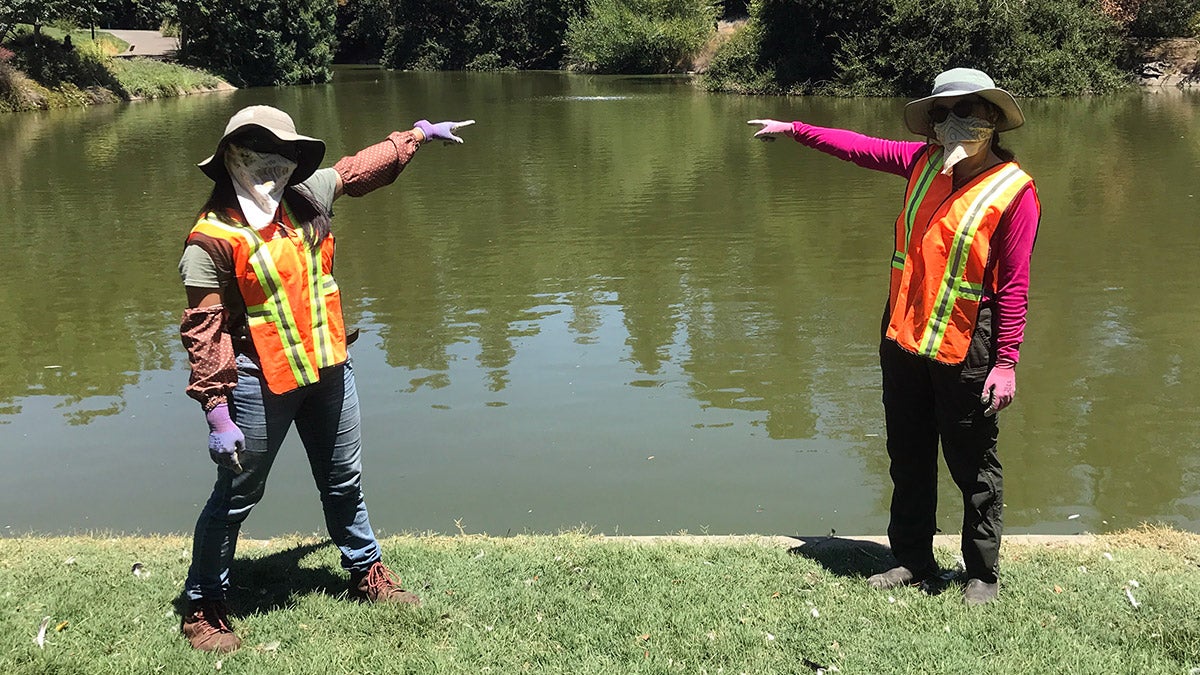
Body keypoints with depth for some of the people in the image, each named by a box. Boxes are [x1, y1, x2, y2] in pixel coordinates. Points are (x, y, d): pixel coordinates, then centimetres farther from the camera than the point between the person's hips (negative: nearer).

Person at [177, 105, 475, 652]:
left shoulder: (306, 197, 1)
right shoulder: (212, 237, -17)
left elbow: (361, 168, 19)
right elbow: (204, 330, -19)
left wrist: (419, 133, 29)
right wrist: (217, 412, -23)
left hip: (328, 367, 7)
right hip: (261, 381, -6)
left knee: (344, 482, 21)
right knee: (235, 498, 5)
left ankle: (366, 572, 40)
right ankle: (204, 608, 20)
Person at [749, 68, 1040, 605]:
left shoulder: (1013, 191, -12)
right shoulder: (924, 162, 5)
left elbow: (1014, 284, -14)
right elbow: (861, 148, 19)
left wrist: (1006, 361, -16)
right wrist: (794, 130, 22)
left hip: (964, 353, -6)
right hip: (902, 340, 6)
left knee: (973, 467, 7)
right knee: (908, 459, 16)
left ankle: (983, 573, 23)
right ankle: (913, 560, 31)